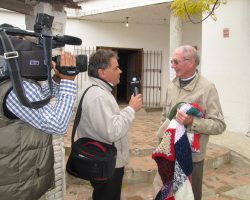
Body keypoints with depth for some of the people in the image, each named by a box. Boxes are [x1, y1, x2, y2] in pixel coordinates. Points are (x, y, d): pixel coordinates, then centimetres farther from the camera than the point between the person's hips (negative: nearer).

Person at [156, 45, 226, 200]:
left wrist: (192, 122, -29)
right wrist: (162, 136, 12)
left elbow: (219, 125, -17)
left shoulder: (207, 88, -14)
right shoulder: (172, 85, 5)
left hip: (191, 155, -5)